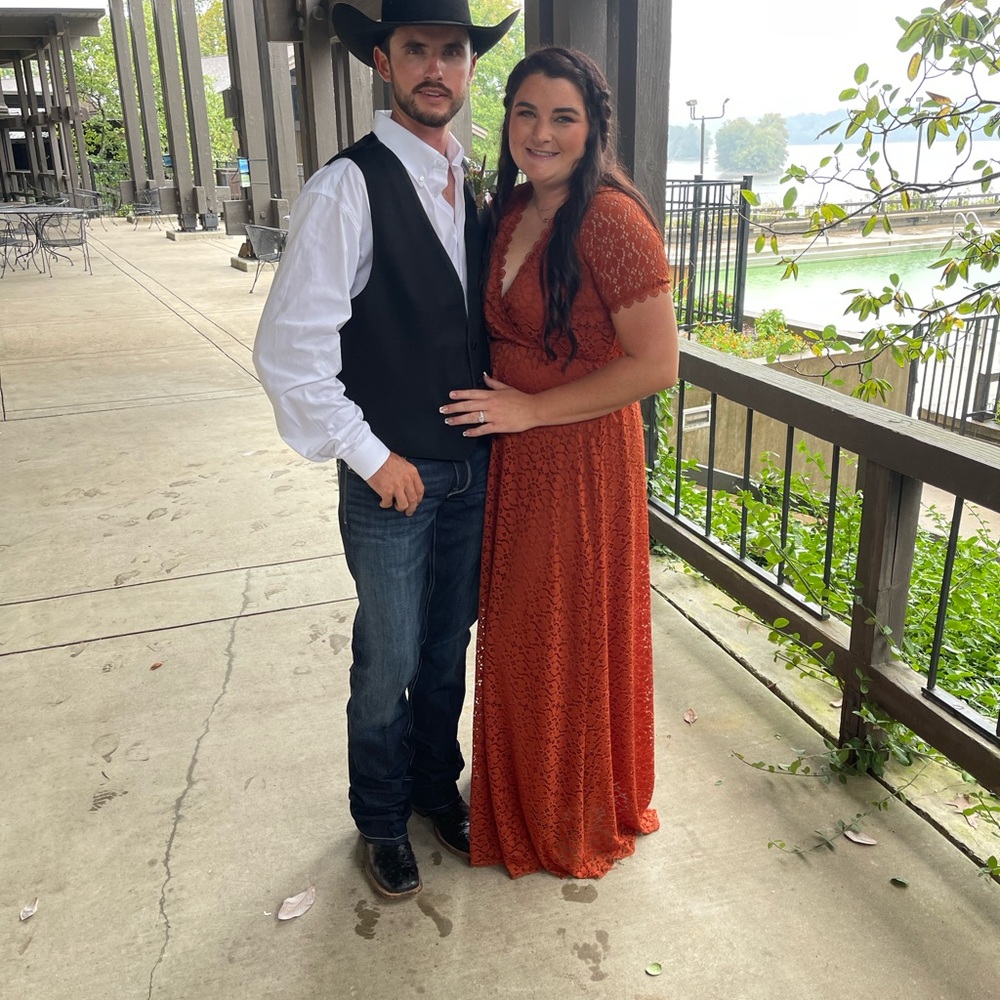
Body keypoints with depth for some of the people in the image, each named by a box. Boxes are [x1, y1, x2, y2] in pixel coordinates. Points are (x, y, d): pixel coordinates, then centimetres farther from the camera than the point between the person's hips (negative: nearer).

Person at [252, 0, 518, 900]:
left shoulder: (470, 187, 7)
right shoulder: (349, 187, -15)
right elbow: (288, 350, -19)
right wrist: (371, 457, -14)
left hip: (472, 470, 6)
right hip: (393, 479, -5)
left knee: (449, 649, 19)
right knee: (389, 665, 10)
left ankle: (438, 787, 43)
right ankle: (382, 821, 35)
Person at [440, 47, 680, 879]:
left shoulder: (611, 219, -19)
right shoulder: (512, 211, 6)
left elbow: (656, 363, -21)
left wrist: (531, 409, -18)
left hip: (584, 460, -8)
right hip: (513, 457, 8)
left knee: (574, 639, 10)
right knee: (518, 633, 19)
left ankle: (582, 819, 36)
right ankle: (525, 800, 44)